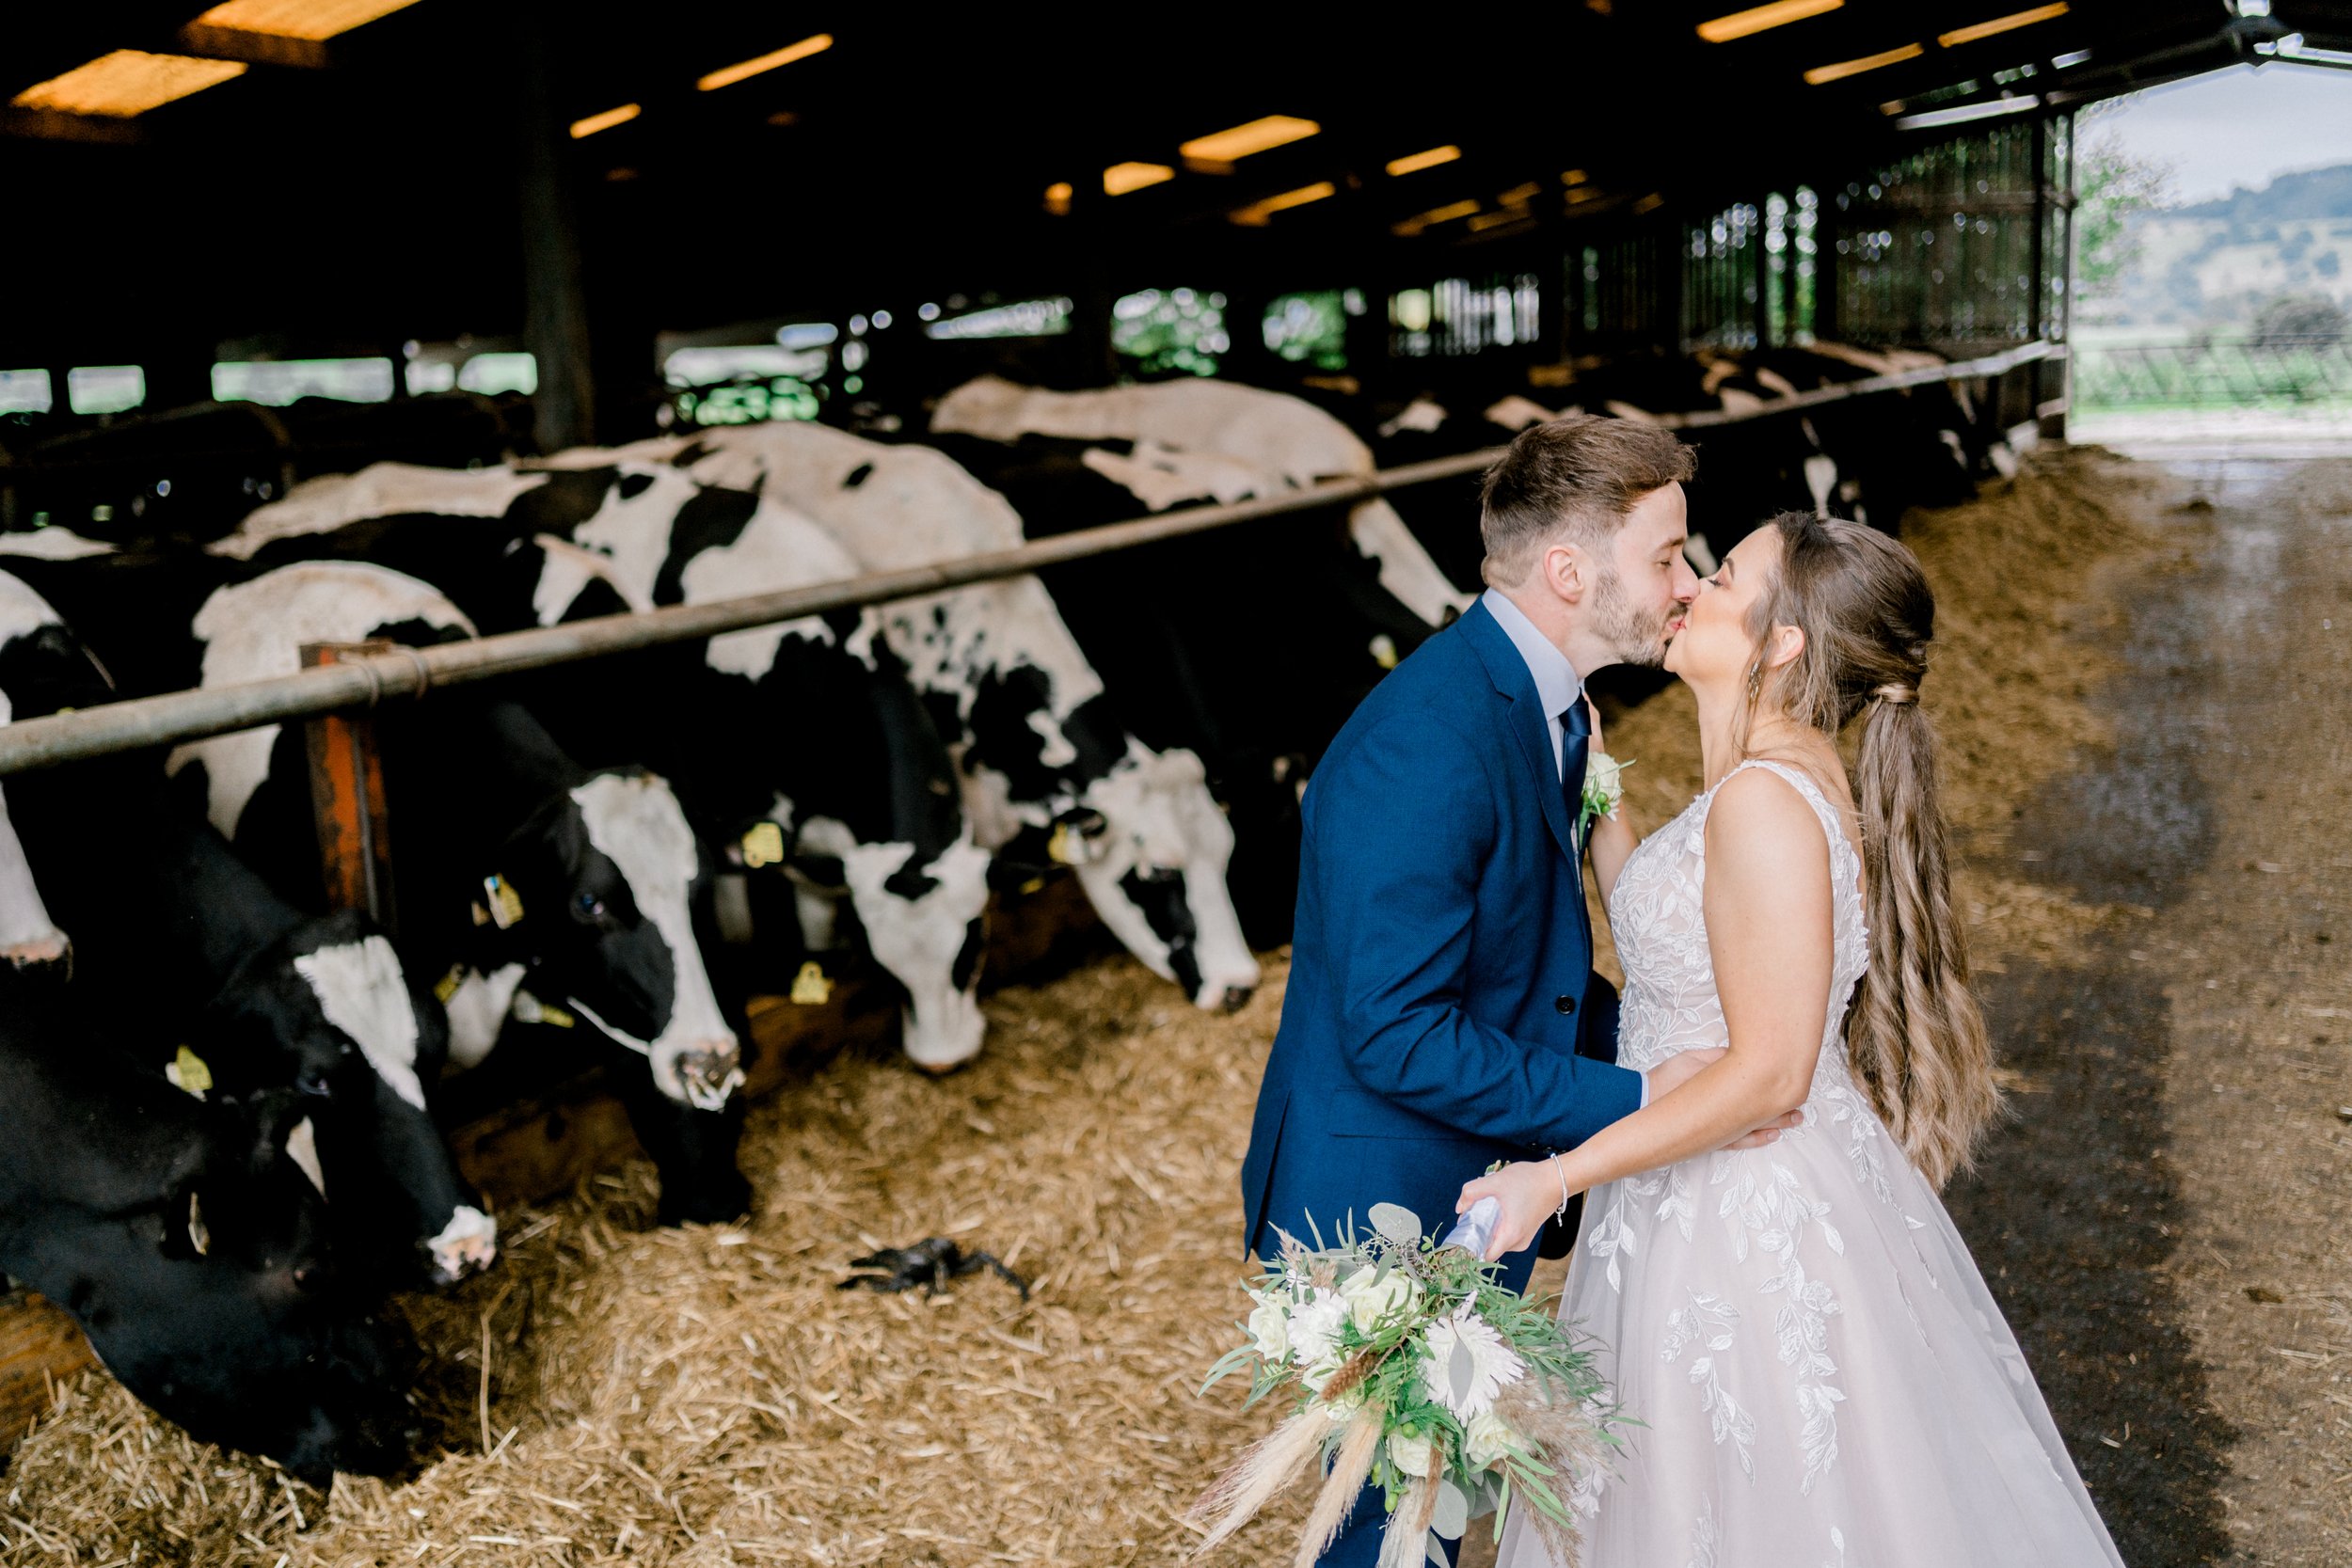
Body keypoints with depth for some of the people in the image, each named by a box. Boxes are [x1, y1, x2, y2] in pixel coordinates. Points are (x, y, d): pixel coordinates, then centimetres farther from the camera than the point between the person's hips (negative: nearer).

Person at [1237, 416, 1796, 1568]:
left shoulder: (1535, 696, 3)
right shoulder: (1427, 745, -29)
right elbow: (1397, 1034, -29)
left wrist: (1658, 1049, 2)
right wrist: (1635, 1103, -26)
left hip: (1467, 1192, 9)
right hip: (1383, 1210, -9)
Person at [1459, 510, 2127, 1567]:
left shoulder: (1767, 802, -25)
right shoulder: (1789, 775, 4)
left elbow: (1767, 1073, -26)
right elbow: (1671, 945, 11)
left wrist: (1557, 1176, -26)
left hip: (1748, 1224, -9)